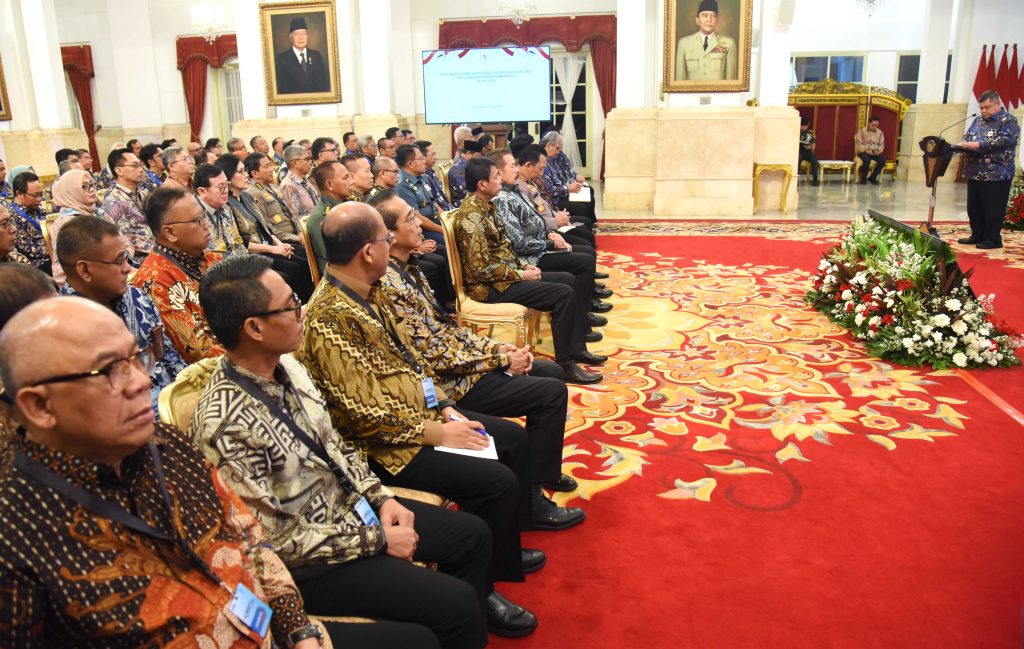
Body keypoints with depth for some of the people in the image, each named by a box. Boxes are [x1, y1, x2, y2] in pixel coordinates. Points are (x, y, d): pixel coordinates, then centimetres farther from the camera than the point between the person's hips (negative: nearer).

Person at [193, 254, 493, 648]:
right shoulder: (226, 424, -30)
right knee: (456, 603, -15)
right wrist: (376, 540, -18)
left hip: (346, 504, 8)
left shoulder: (286, 365, -5)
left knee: (473, 536, 10)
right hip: (308, 561, -8)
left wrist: (380, 496, -2)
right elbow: (272, 541, -24)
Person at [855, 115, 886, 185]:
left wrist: (878, 151, -14)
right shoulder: (861, 131, -5)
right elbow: (858, 144, -10)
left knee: (882, 159, -25)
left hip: (876, 153, 4)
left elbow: (882, 144, 7)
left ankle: (872, 177, -9)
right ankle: (863, 178, -14)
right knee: (867, 160, -36)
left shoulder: (880, 132, 7)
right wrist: (867, 151, -21)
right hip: (863, 152, -4)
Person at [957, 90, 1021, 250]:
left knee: (993, 209, -3)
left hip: (997, 174, -7)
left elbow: (1005, 140, -19)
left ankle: (993, 239, 6)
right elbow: (967, 137, 20)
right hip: (975, 173, 7)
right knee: (974, 207, 12)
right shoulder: (978, 120, 16)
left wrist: (979, 145, -28)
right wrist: (964, 145, -5)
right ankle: (977, 235, 24)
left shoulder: (1009, 121, -5)